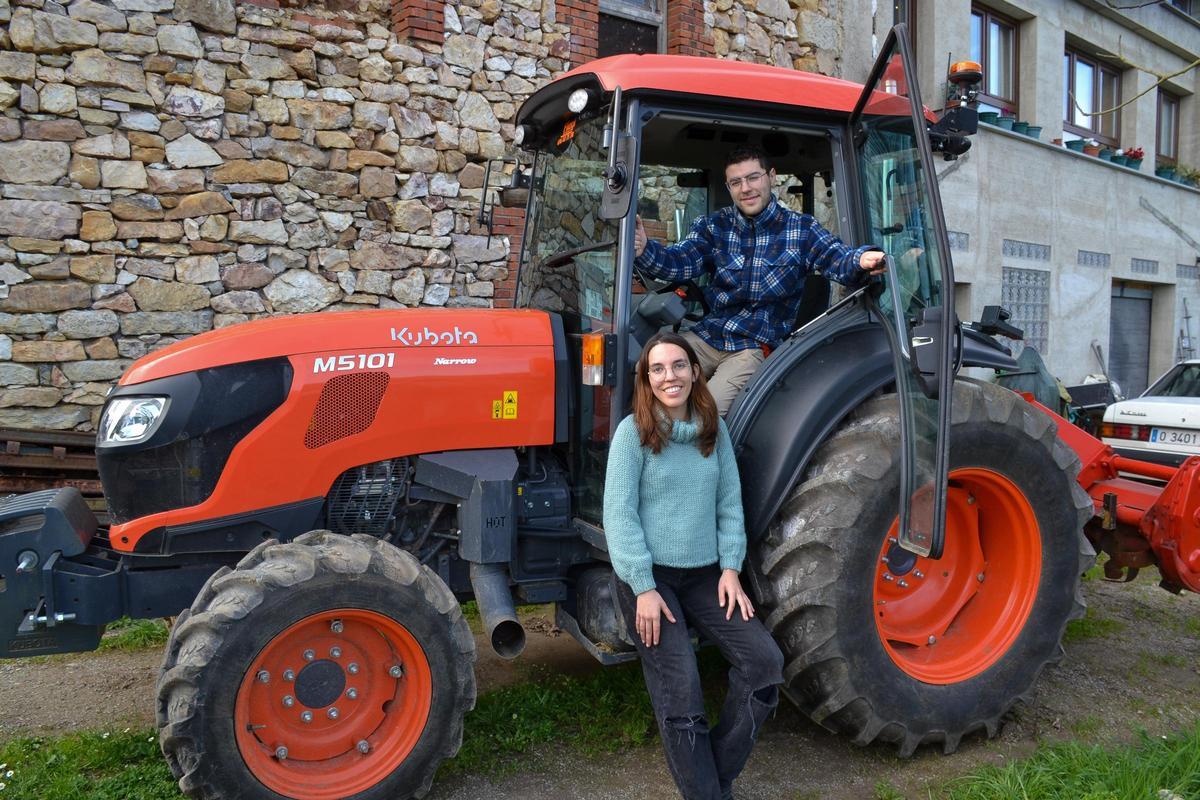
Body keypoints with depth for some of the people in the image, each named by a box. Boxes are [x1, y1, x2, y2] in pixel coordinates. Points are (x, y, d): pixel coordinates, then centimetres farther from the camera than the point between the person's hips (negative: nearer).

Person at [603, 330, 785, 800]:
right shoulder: (633, 431, -8)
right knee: (680, 691, -13)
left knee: (764, 660, -9)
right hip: (648, 575, -4)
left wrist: (730, 568, -1)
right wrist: (644, 588, -15)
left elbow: (729, 502, 9)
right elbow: (618, 514, -11)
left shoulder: (714, 429, 6)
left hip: (704, 575, 5)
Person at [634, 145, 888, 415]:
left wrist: (862, 260, -37)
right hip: (707, 335, 3)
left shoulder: (801, 229, 2)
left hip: (757, 345, -3)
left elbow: (839, 259, -11)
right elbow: (679, 262, -8)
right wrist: (645, 251, -31)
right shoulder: (712, 226, 7)